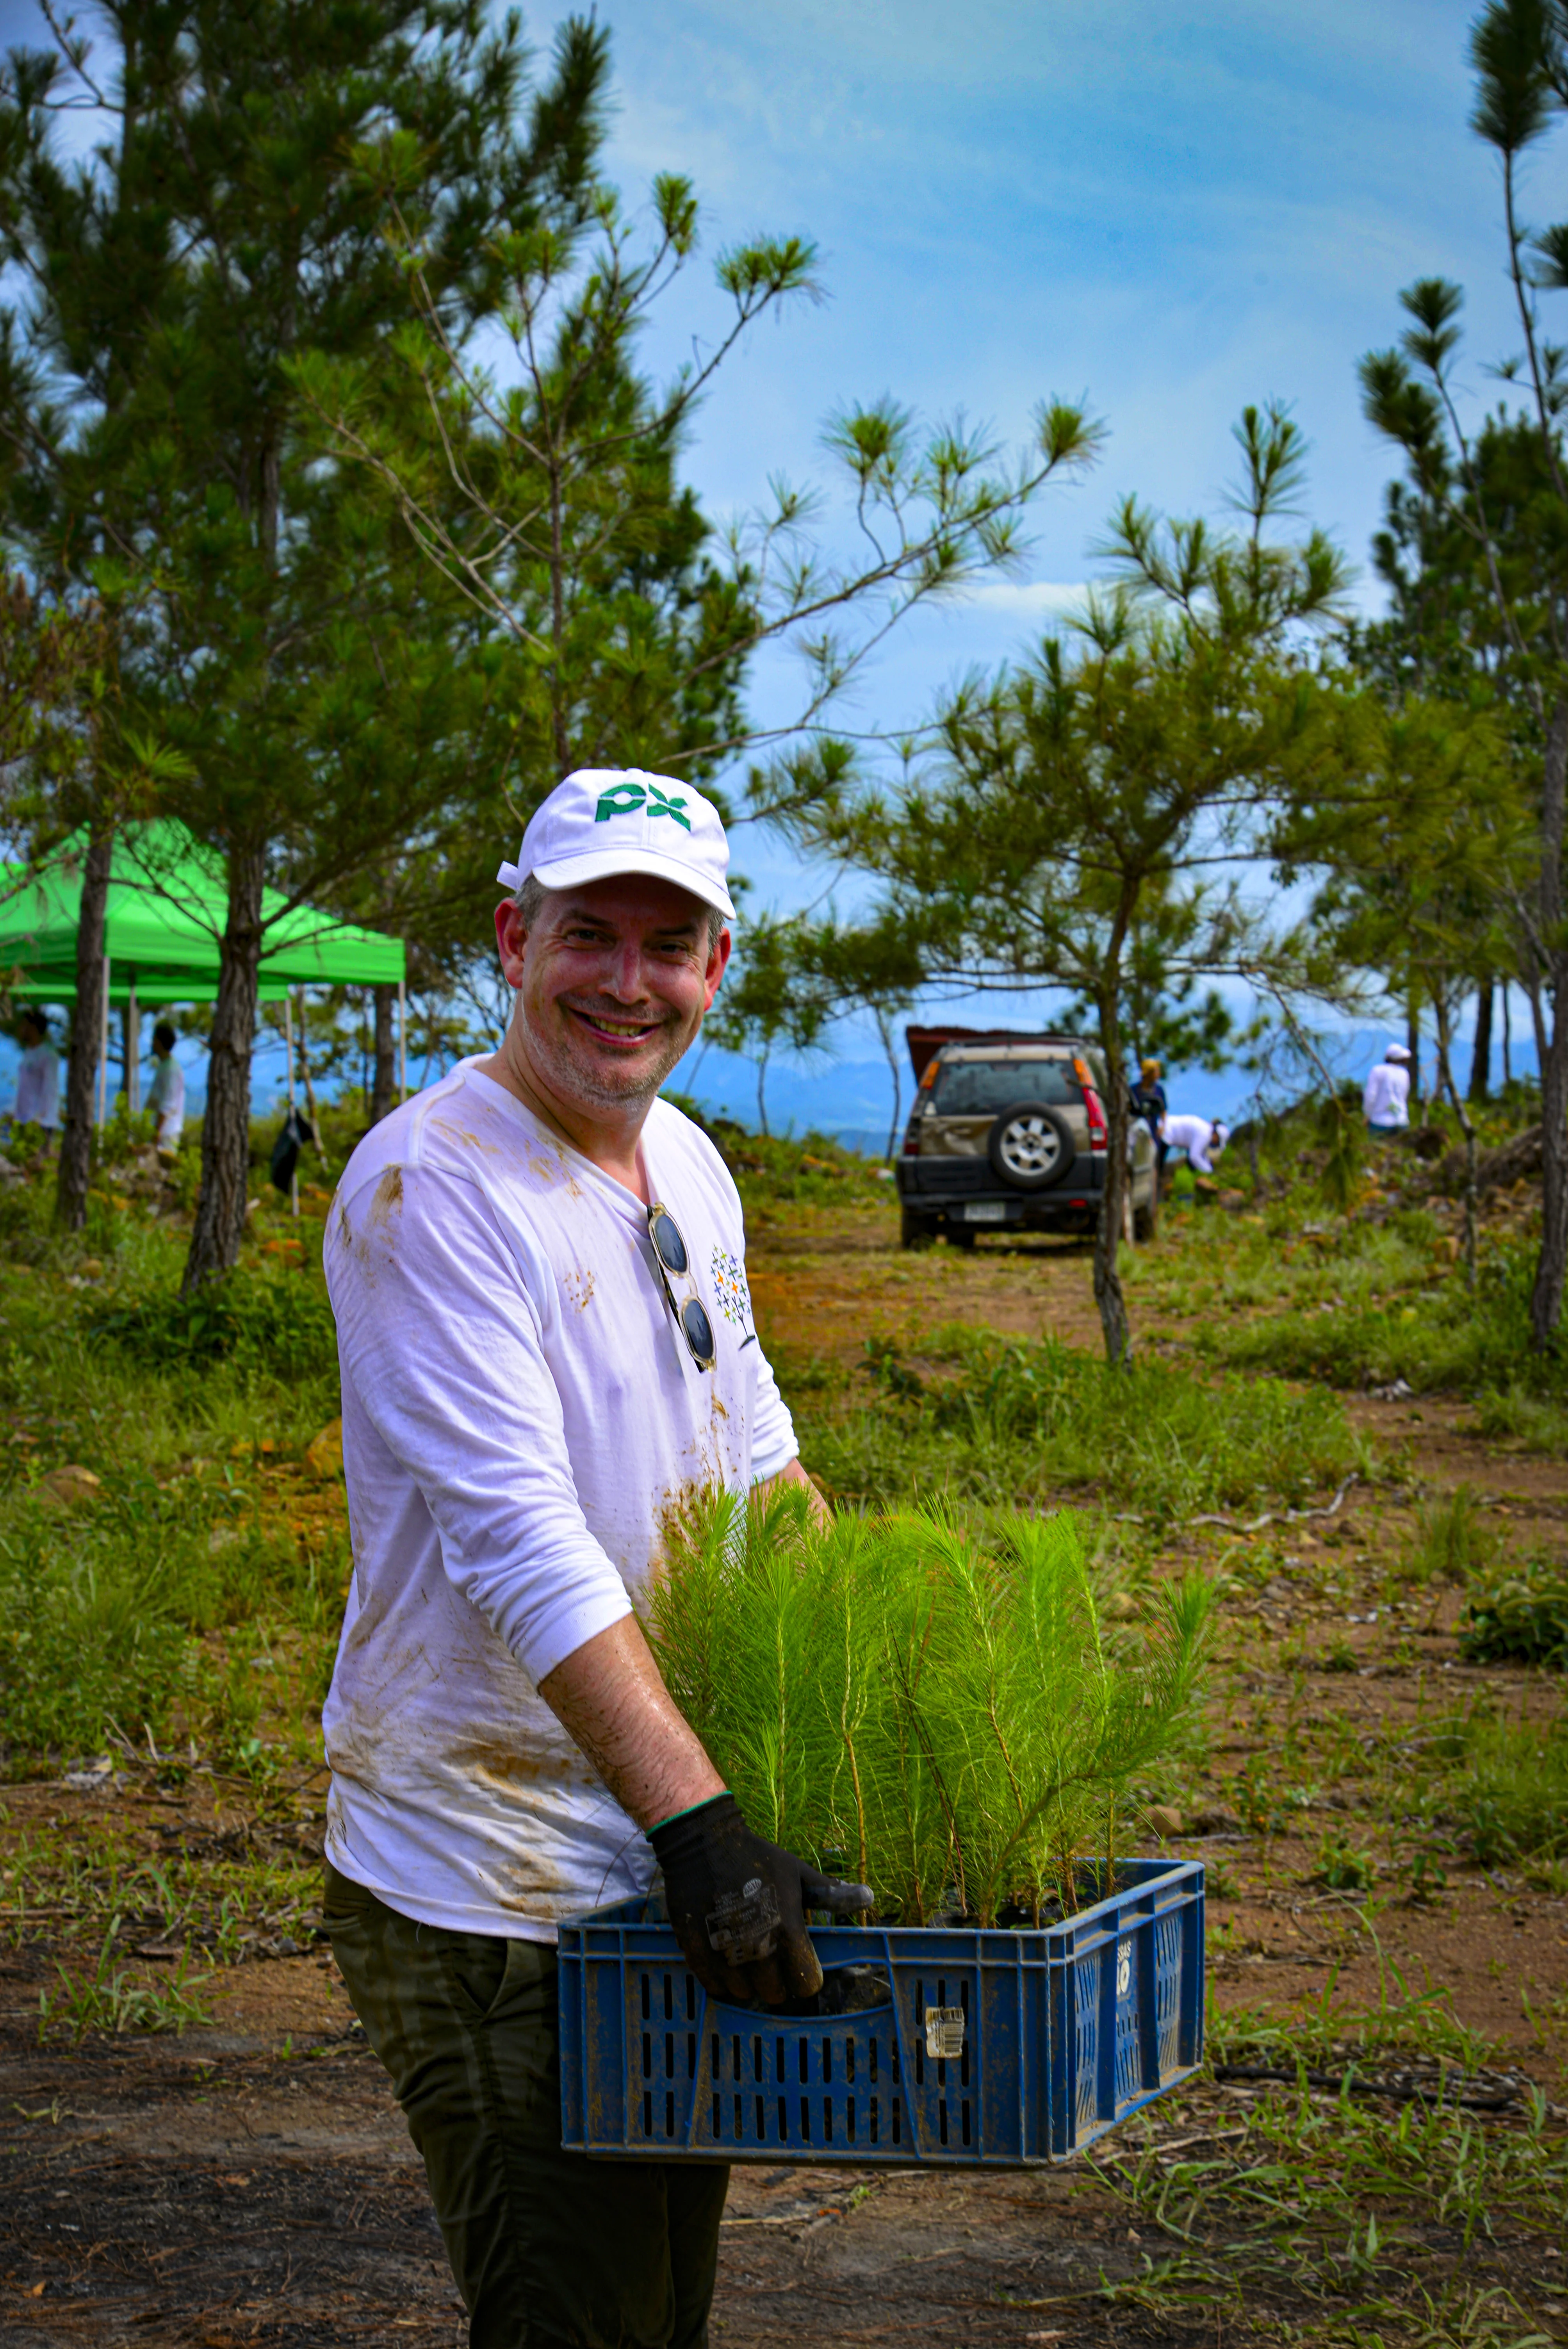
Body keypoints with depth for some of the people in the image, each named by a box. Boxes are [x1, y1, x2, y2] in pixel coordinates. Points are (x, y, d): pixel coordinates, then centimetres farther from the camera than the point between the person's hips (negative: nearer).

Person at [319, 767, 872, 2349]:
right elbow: (520, 1541, -28)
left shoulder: (687, 1166, 10)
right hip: (487, 1898, -8)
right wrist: (696, 1820, -34)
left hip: (672, 1859, 8)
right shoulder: (428, 1183, -18)